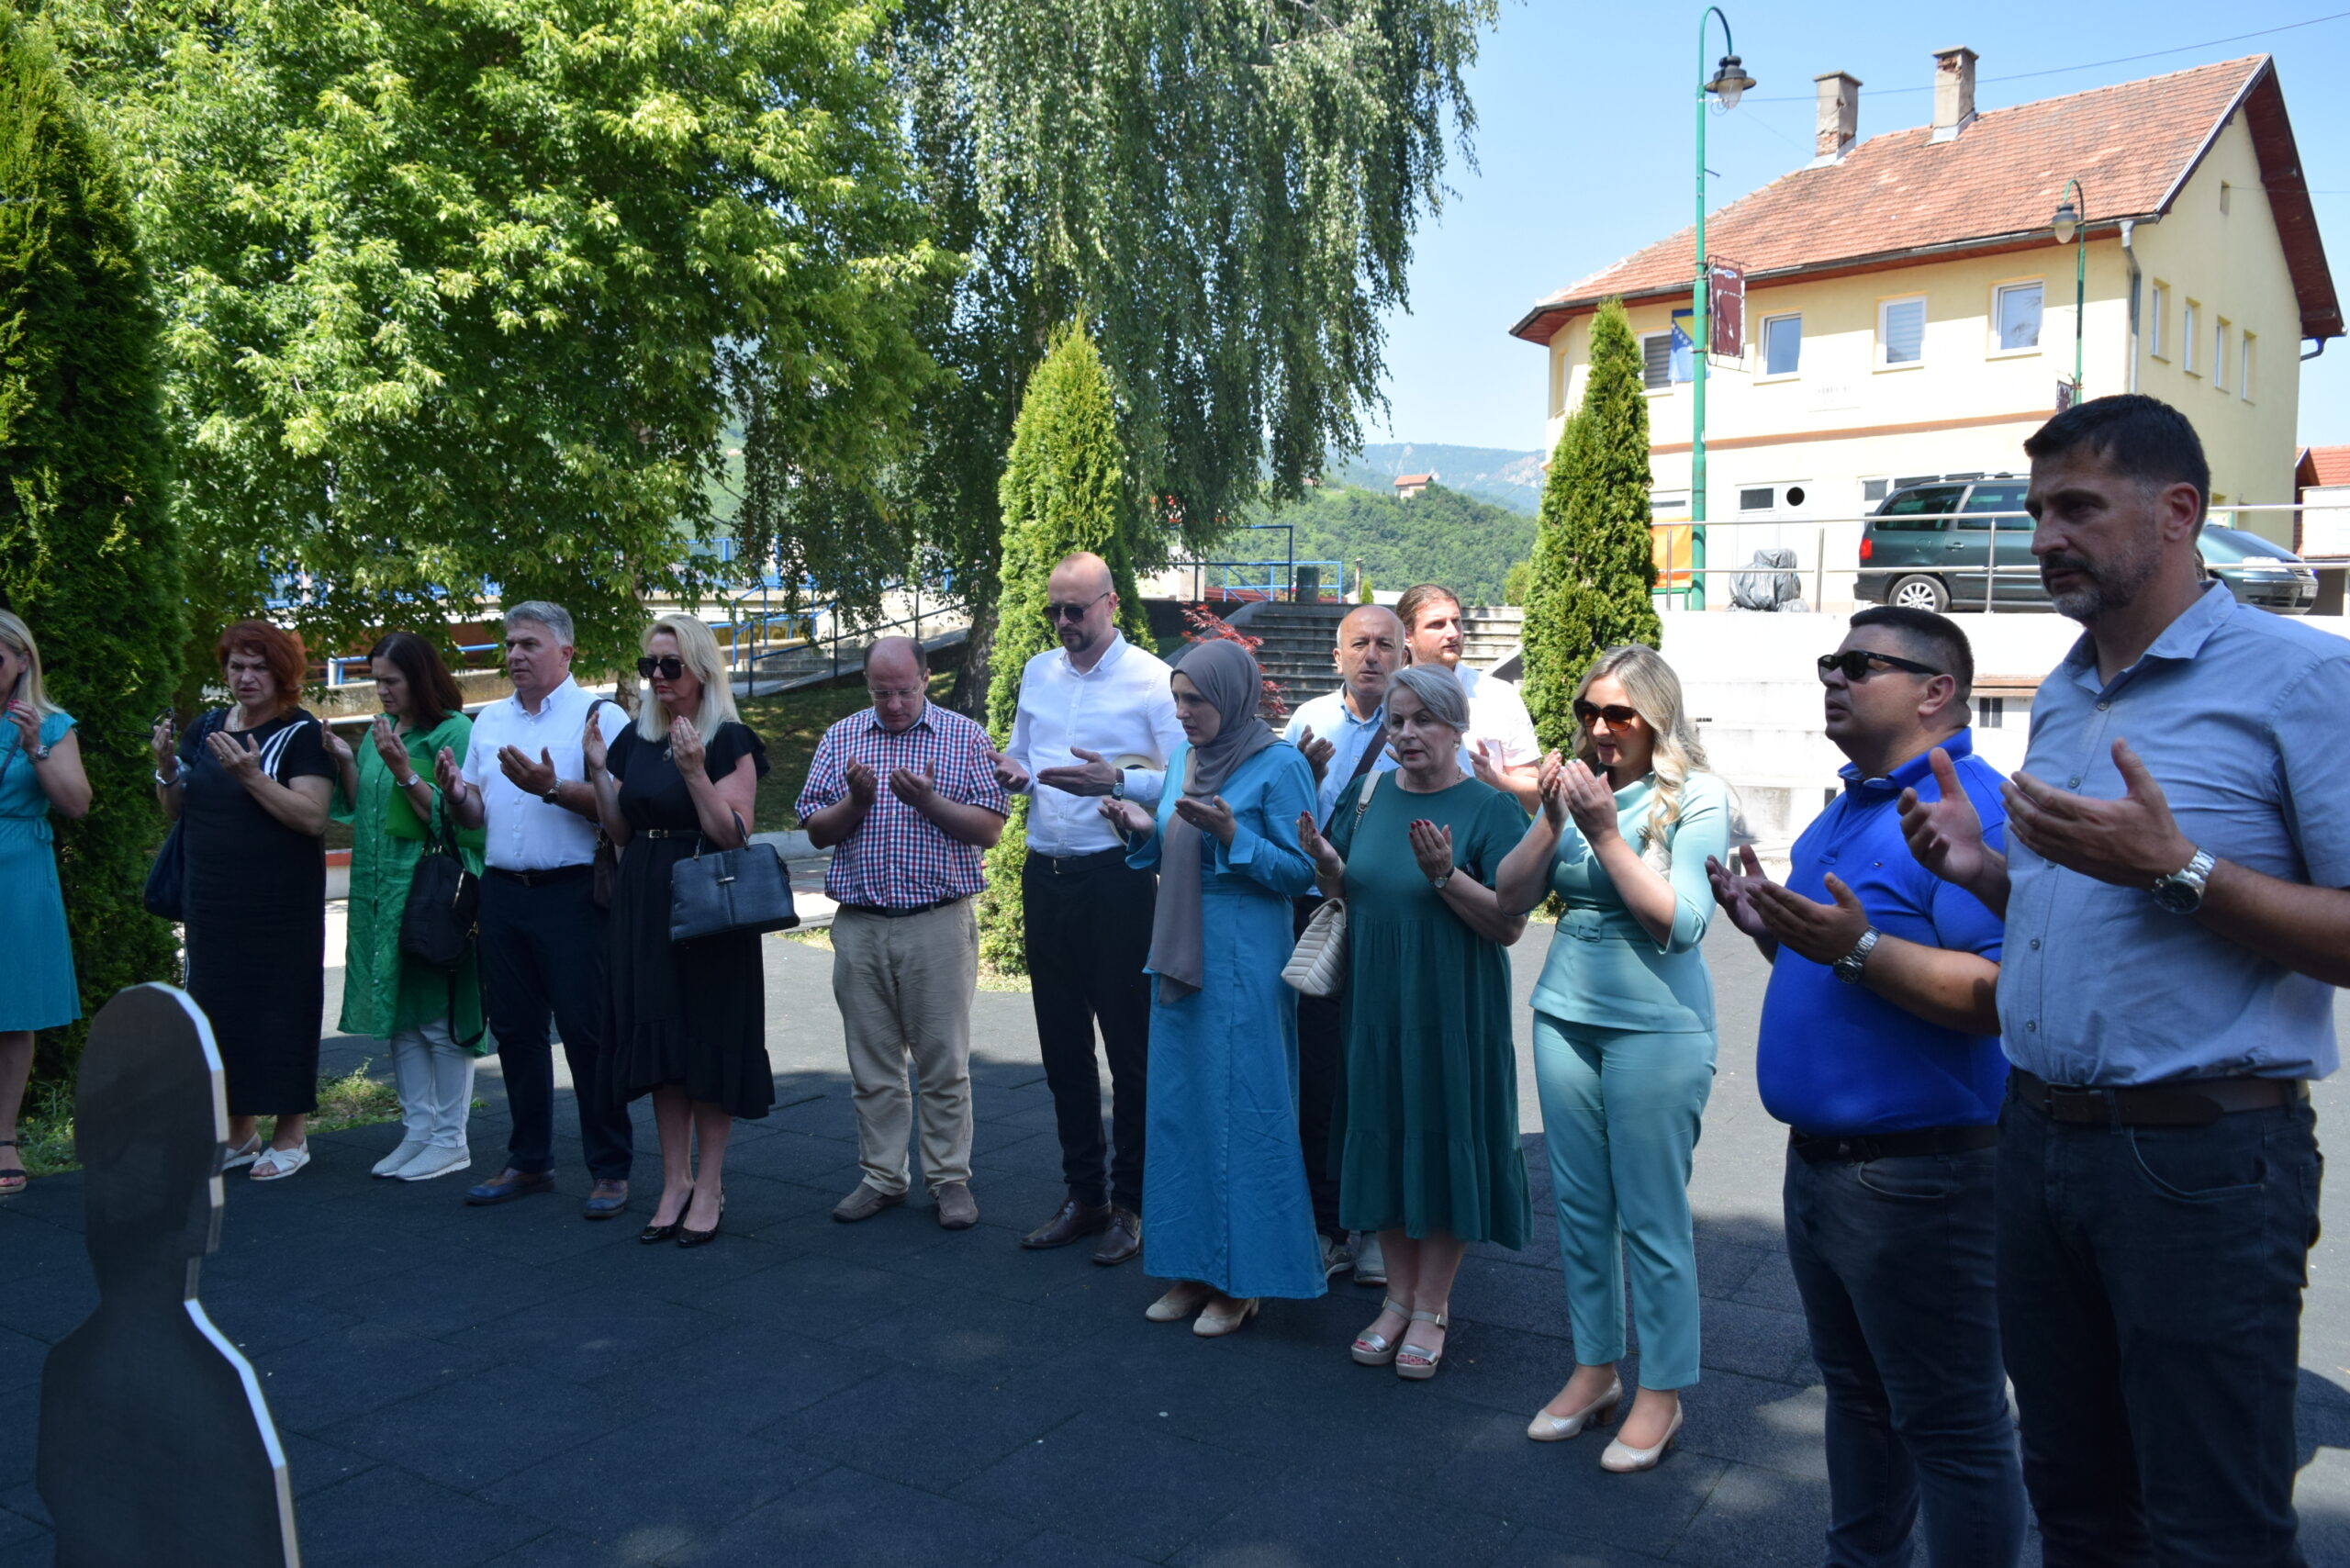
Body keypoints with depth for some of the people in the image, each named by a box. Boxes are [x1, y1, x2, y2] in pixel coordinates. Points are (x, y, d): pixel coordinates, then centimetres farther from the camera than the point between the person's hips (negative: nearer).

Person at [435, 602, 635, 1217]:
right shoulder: (489, 720, 16)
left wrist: (551, 787, -26)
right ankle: (529, 1162, 25)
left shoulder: (600, 716, -4)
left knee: (585, 1031, -3)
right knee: (515, 1029, 12)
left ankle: (610, 1171, 6)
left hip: (571, 894, -6)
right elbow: (474, 814, 17)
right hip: (502, 891, 6)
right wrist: (455, 793, -4)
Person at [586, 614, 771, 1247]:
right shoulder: (635, 739, 11)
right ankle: (675, 1181, 20)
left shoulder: (729, 741, -7)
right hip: (645, 905, 6)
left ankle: (709, 1187, 12)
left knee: (709, 1042, 1)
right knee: (659, 1041, 9)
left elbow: (734, 834, -13)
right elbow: (620, 833, 13)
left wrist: (695, 771, -22)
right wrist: (599, 770, 3)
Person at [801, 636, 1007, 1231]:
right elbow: (816, 830, 7)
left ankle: (951, 1179, 15)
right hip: (860, 926, 3)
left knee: (944, 1062, 3)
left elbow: (990, 828, -4)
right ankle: (882, 1177, 21)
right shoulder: (841, 738, 10)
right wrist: (856, 802, -12)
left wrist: (929, 801, -17)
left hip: (939, 924, -3)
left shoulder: (965, 737, 3)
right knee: (872, 1064, 10)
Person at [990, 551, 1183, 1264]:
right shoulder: (1037, 672, 13)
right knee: (1062, 1045, 13)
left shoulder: (1151, 679, -6)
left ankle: (1132, 1204, 15)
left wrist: (1118, 782, -25)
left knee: (1130, 1046, 2)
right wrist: (1011, 772, -1)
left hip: (1117, 878, -6)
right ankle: (1083, 1196, 26)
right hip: (1045, 876, 6)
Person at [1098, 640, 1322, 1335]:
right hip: (1180, 950, 8)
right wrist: (1142, 829, -1)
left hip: (1244, 958, -7)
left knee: (1240, 1107, -1)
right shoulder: (1183, 756, 11)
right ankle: (1194, 1266, 22)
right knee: (1178, 1104, 11)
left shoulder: (1279, 765, -10)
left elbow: (1301, 871, -11)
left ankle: (1243, 1278, 11)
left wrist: (1230, 835, -22)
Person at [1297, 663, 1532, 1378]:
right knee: (1381, 1138, 11)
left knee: (1443, 1143, 4)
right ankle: (1398, 1296, 27)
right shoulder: (1366, 795, 4)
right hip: (1376, 1002, 4)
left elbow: (1511, 923, -13)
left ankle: (1433, 1307, 20)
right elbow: (1343, 892, 12)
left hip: (1452, 1010, -4)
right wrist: (1325, 862, -9)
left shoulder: (1490, 807, -9)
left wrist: (1444, 874, -26)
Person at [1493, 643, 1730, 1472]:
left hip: (1656, 1025, -5)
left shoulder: (1697, 798, -8)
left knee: (1651, 1215, 1)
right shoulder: (1577, 785, 5)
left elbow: (1680, 923, -17)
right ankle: (1595, 1369, 29)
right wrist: (1551, 819, -11)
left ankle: (1662, 1390, 18)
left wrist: (1606, 830, -20)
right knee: (1578, 1205, 13)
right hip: (1565, 1014, 5)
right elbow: (1510, 898, 3)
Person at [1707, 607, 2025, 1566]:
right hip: (1819, 1159, 10)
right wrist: (1773, 931, 6)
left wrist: (1858, 947, -31)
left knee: (1950, 1423, 4)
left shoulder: (1971, 808, -17)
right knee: (1855, 1393, 23)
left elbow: (2006, 993, -27)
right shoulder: (1847, 810, 13)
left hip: (1916, 1173, -10)